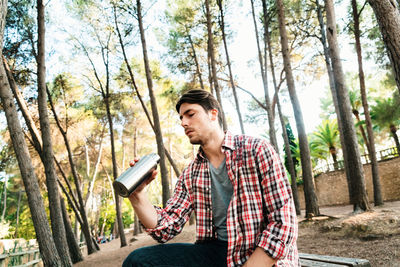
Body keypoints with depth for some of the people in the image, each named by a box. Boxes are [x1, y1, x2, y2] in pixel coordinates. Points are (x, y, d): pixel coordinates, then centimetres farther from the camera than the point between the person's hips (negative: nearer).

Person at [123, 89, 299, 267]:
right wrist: (137, 195, -13)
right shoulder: (190, 175, 8)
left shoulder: (257, 150, -6)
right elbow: (165, 229, 3)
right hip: (215, 251, 5)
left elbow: (284, 223, -12)